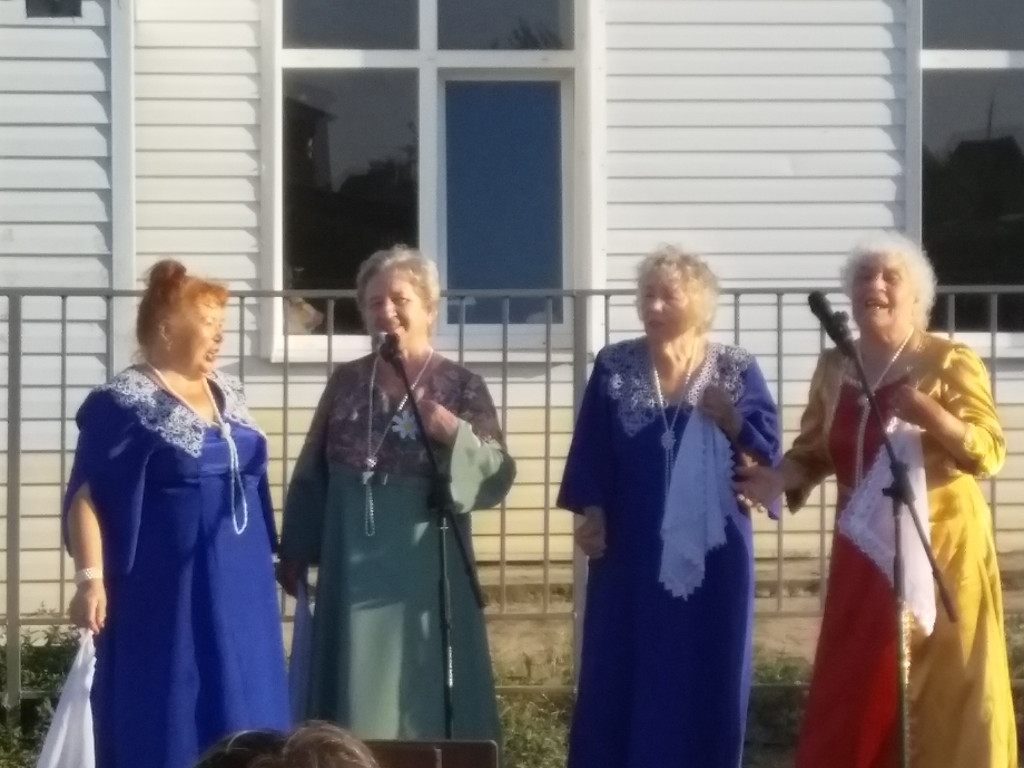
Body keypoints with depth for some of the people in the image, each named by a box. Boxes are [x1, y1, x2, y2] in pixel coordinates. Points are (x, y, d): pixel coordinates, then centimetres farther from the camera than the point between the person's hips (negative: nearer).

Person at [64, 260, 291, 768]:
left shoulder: (226, 392, 11)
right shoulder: (125, 403, -10)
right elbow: (86, 496, -12)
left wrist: (267, 558, 20)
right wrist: (91, 577, -21)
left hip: (236, 588, 7)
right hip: (168, 591, -7)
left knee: (236, 716, 9)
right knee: (167, 719, -4)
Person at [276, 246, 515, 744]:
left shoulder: (461, 387, -3)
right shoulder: (347, 382, 6)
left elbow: (496, 477, -8)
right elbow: (313, 472, 12)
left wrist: (453, 431, -24)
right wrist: (295, 552, 11)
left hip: (424, 570, -3)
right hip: (353, 570, 3)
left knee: (424, 699, 3)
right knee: (356, 704, 7)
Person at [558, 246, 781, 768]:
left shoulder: (736, 370, 1)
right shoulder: (614, 367, 3)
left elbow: (769, 453, -2)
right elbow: (591, 452, 3)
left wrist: (730, 420, -18)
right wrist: (591, 513, -9)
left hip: (710, 548, 0)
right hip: (631, 547, 0)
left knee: (705, 671, 4)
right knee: (622, 670, 2)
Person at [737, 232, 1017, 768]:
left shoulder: (949, 362, -7)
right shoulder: (833, 367, 7)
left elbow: (990, 453, -14)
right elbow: (815, 450, 13)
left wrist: (930, 414, -29)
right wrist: (782, 478, -7)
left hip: (939, 545, -4)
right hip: (864, 549, 5)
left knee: (943, 688, -2)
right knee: (852, 688, 5)